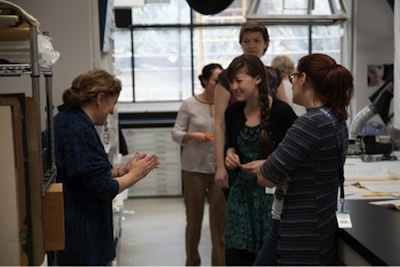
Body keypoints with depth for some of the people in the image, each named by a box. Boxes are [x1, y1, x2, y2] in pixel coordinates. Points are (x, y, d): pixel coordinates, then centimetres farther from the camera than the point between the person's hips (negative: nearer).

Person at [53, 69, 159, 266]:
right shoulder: (78, 130, -23)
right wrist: (134, 175, -6)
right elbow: (104, 189, -21)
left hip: (78, 228, 10)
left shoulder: (69, 121, 8)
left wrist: (122, 170, 6)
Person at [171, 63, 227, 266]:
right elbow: (176, 133, -1)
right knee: (194, 217, 12)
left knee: (219, 218, 1)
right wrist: (192, 136, -18)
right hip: (194, 169, 0)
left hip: (219, 169, 0)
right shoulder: (189, 105, -3)